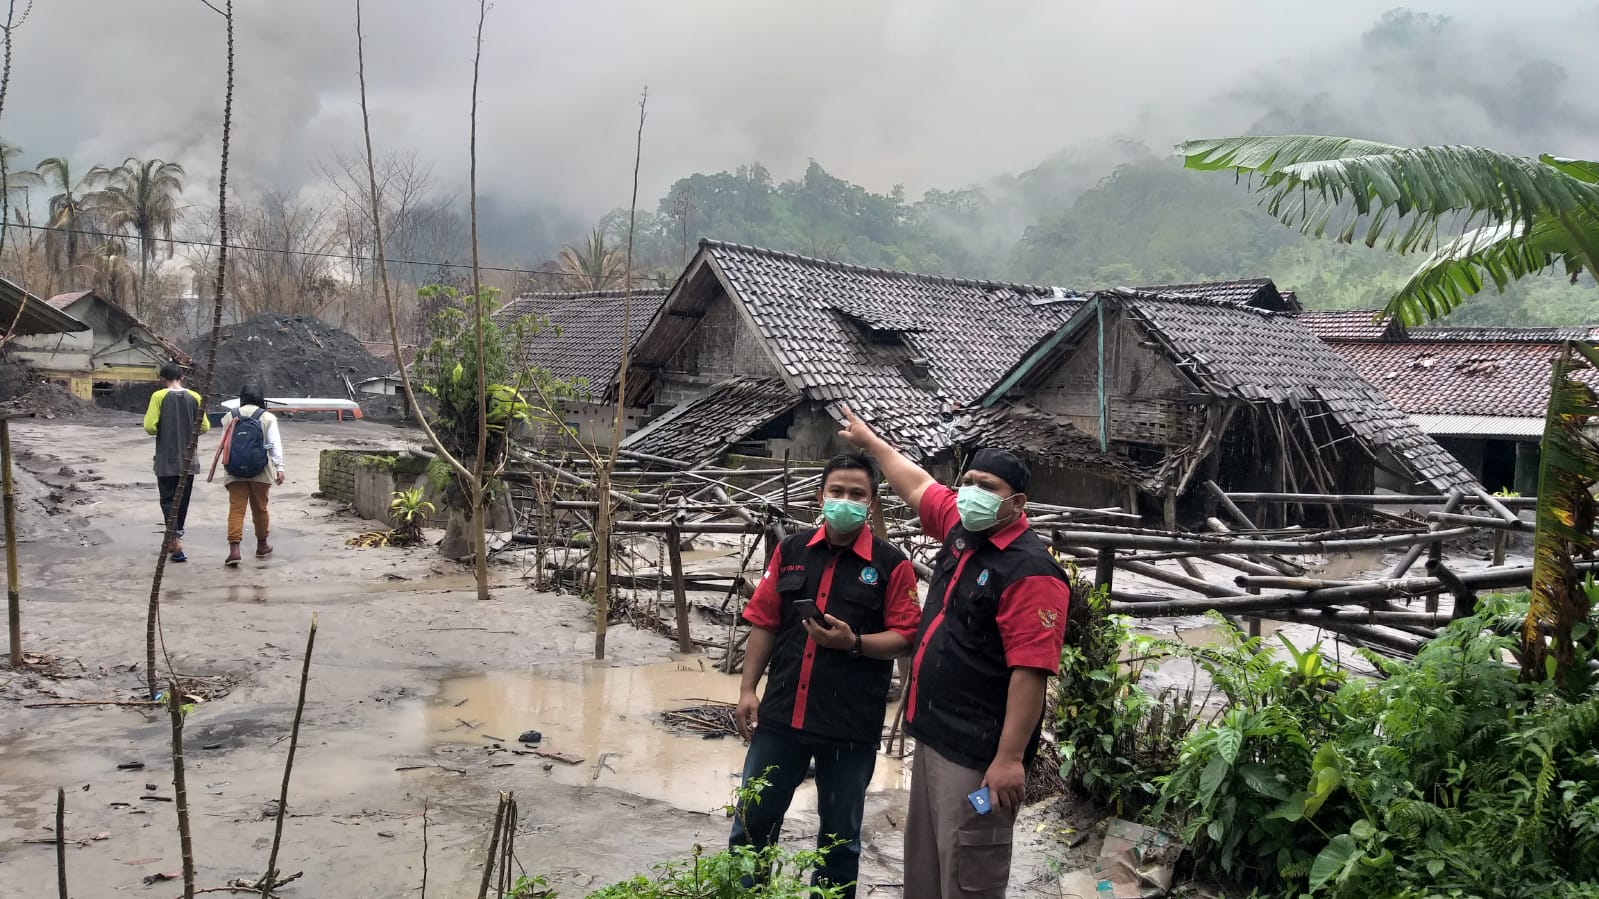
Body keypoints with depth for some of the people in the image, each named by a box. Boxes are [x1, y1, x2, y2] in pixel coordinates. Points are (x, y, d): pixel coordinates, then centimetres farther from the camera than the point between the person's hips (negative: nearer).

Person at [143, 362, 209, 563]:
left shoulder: (159, 396, -8)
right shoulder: (194, 397, -1)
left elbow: (150, 427, -13)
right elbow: (204, 427, 0)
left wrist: (164, 429, 8)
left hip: (166, 460, -3)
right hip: (188, 460, 3)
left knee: (168, 500, 0)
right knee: (183, 501, 14)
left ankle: (175, 542, -16)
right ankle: (174, 541, 25)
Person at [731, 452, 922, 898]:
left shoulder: (892, 565, -5)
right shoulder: (791, 550, 5)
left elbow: (905, 638, -7)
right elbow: (765, 623, 8)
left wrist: (853, 642, -22)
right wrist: (747, 689, 4)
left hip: (851, 725, -3)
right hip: (781, 714, 3)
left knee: (840, 836, 13)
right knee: (752, 822, 13)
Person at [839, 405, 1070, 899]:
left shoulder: (1031, 570, -19)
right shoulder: (960, 528, 6)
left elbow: (1031, 671, -24)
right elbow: (918, 485, 26)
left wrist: (1010, 758, -26)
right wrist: (869, 440, 37)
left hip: (978, 753, -9)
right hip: (934, 735, 9)